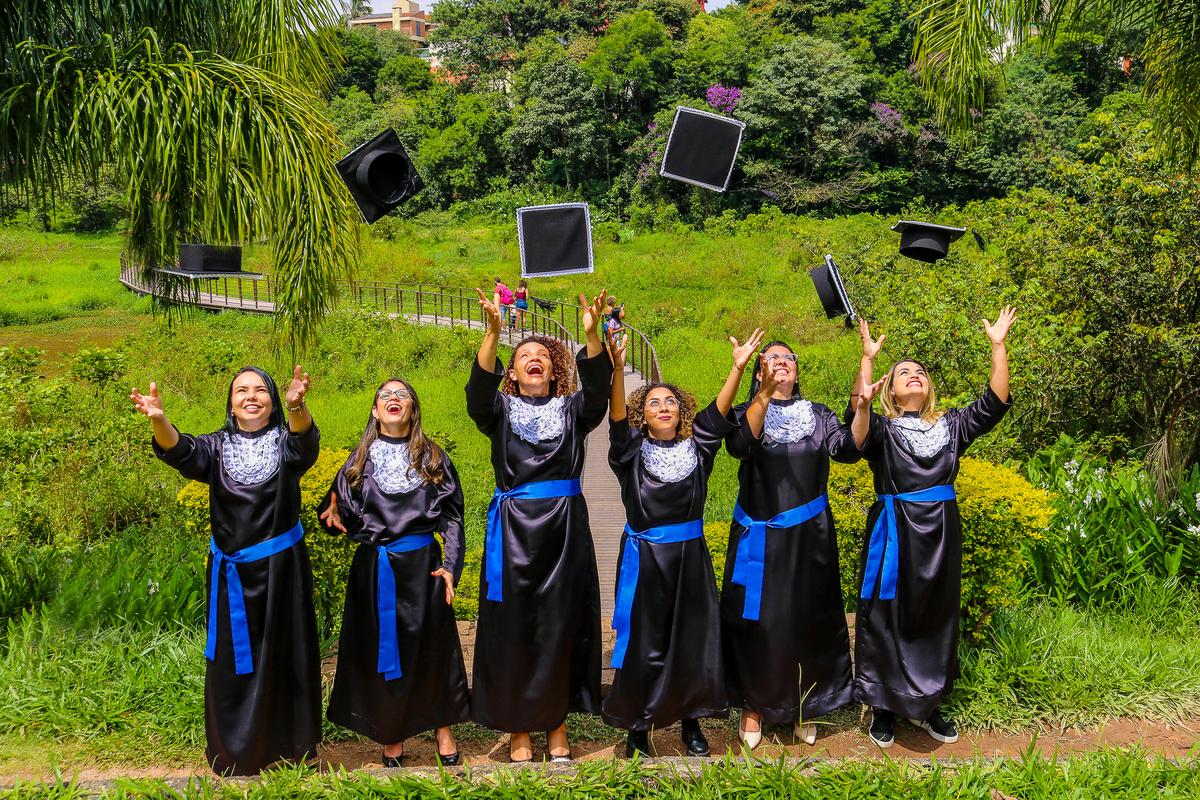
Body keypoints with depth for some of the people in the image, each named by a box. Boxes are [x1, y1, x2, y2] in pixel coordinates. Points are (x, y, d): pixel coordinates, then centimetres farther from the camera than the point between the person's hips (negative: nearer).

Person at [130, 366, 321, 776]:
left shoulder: (285, 442, 1)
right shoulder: (217, 447, 5)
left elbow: (304, 442, -23)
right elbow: (179, 451, -16)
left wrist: (297, 407, -47)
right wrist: (158, 420, -38)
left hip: (281, 570, -1)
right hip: (231, 573, 1)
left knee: (284, 655, 7)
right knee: (234, 662, 7)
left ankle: (292, 748, 22)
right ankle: (235, 755, 22)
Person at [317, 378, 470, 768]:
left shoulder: (432, 458, 5)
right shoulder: (360, 460, 9)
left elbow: (452, 514, 3)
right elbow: (344, 513, 12)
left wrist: (450, 565, -7)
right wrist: (333, 508, -12)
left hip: (421, 565, -1)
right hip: (374, 569, 1)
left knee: (431, 647, 5)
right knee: (380, 648, 6)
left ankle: (443, 730, 21)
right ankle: (392, 737, 20)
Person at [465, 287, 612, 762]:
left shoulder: (571, 410, 10)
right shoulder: (501, 410, 8)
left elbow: (598, 391, -11)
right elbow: (478, 393, -14)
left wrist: (592, 334, -27)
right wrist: (492, 333, -29)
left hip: (564, 531, 1)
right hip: (512, 531, -1)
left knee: (561, 626, 5)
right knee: (513, 628, 3)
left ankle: (557, 725, 19)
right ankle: (518, 729, 15)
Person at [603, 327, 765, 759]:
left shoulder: (696, 448, 4)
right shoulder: (632, 453, -2)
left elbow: (718, 415, -9)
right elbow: (617, 419, -18)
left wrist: (738, 368, -23)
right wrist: (618, 367, -35)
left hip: (690, 558, 2)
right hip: (644, 559, -2)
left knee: (693, 642, 8)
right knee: (644, 646, 3)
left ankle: (691, 721, 25)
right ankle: (638, 728, 17)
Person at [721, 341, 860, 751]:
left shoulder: (818, 416, 6)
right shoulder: (746, 413, 0)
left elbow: (848, 449, -11)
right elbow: (739, 445, -23)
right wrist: (765, 392, -33)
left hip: (809, 536, 2)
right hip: (759, 539, -2)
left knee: (807, 620, 9)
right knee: (757, 622, 4)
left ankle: (802, 707, 26)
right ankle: (753, 706, 21)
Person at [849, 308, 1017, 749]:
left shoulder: (951, 426, 10)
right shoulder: (881, 429, 0)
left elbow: (994, 402, 0)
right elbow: (860, 416, -22)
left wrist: (998, 345, -6)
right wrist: (868, 358, -29)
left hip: (941, 532, 3)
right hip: (894, 532, -3)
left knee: (937, 618, 12)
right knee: (888, 619, 3)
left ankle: (929, 705, 28)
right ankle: (885, 706, 18)